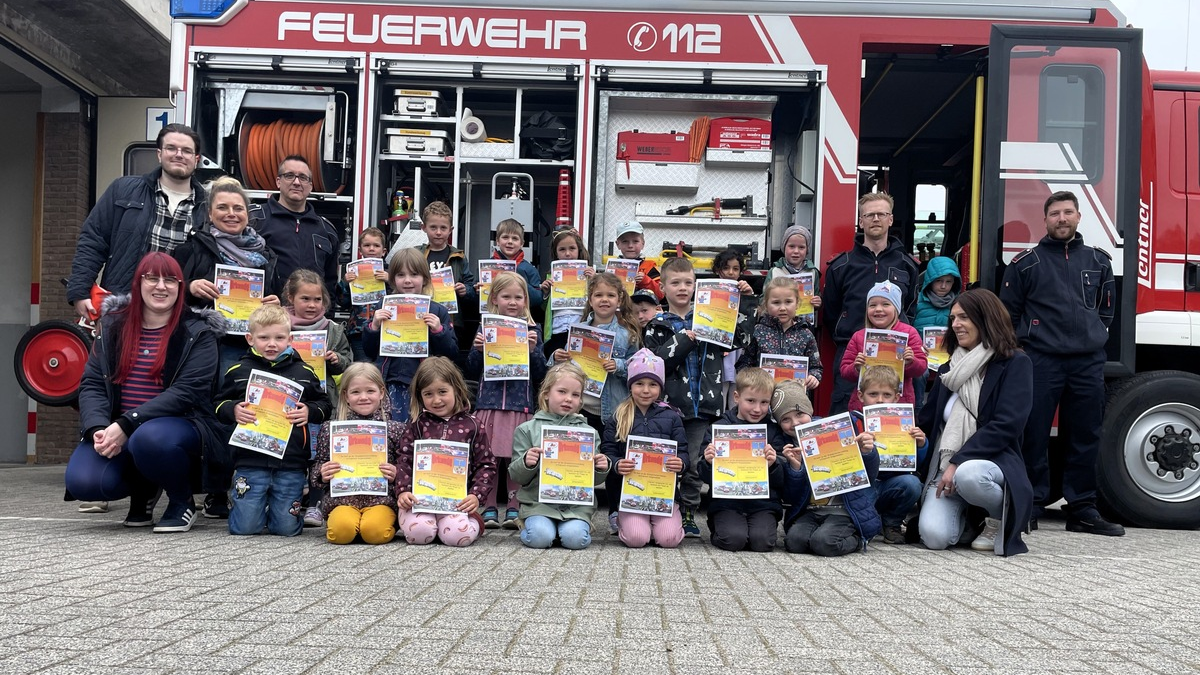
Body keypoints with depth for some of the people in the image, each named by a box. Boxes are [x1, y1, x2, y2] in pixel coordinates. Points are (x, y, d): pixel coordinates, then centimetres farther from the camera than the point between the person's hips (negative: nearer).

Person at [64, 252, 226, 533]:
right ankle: (143, 491, 12)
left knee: (150, 438, -38)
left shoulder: (198, 333, -3)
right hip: (115, 431, 4)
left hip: (179, 425, -4)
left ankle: (182, 502, -6)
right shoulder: (114, 325, 9)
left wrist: (126, 425, -24)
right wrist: (98, 429, -18)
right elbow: (92, 384, 2)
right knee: (82, 482, -23)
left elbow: (185, 392, -15)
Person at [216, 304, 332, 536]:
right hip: (250, 461, 0)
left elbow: (325, 405, 14)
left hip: (291, 464, 1)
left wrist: (310, 412, -7)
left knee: (287, 528, 2)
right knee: (245, 526, -1)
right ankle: (236, 499, 32)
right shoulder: (238, 371, 6)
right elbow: (220, 405, 13)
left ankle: (278, 507, 36)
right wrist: (233, 410, -9)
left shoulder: (304, 372, 8)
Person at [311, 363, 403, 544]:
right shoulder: (330, 430, 9)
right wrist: (321, 474, -6)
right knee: (342, 530, -31)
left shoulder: (395, 429, 6)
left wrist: (396, 475, -10)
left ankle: (388, 521, 2)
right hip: (342, 497, 1)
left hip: (381, 498, 0)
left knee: (375, 530, -31)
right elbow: (317, 470, 16)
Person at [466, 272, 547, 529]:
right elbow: (472, 372, 8)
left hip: (520, 404, 0)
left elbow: (540, 376, 3)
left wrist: (533, 350, -12)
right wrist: (477, 349, -9)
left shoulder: (532, 330, 6)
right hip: (489, 402, 1)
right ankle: (488, 508, 13)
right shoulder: (485, 329, 7)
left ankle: (514, 509, 13)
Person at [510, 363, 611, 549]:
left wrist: (601, 469, -8)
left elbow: (594, 479, 14)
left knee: (575, 538, -24)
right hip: (538, 502, -1)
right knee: (540, 537, -25)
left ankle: (578, 525, 9)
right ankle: (530, 524, 8)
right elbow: (516, 477, 4)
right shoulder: (527, 430, 5)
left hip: (577, 504, 1)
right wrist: (526, 463, -17)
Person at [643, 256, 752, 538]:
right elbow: (655, 363, -9)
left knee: (694, 465, 3)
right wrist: (685, 339, -14)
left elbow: (742, 338, 6)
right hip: (669, 406, -1)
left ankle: (688, 515, 15)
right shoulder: (657, 327, 6)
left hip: (703, 407, 1)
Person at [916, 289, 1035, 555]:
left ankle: (1002, 516, -7)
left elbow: (1006, 426, -13)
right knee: (934, 536, -24)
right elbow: (926, 421, 17)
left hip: (993, 460, -4)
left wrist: (958, 462, -20)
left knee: (968, 474, -41)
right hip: (945, 465, 4)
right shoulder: (950, 368, 17)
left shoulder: (1015, 363, -2)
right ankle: (966, 518, 12)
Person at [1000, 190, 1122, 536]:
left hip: (1089, 362, 3)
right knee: (1034, 436, -1)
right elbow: (1008, 313, 5)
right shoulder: (1026, 263, 4)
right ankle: (1029, 507, 8)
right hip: (1040, 361, -3)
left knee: (1086, 437, 7)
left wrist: (1091, 337, 10)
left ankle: (1082, 510, 15)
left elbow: (1106, 310, 20)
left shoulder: (1098, 261, 13)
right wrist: (1020, 347, 0)